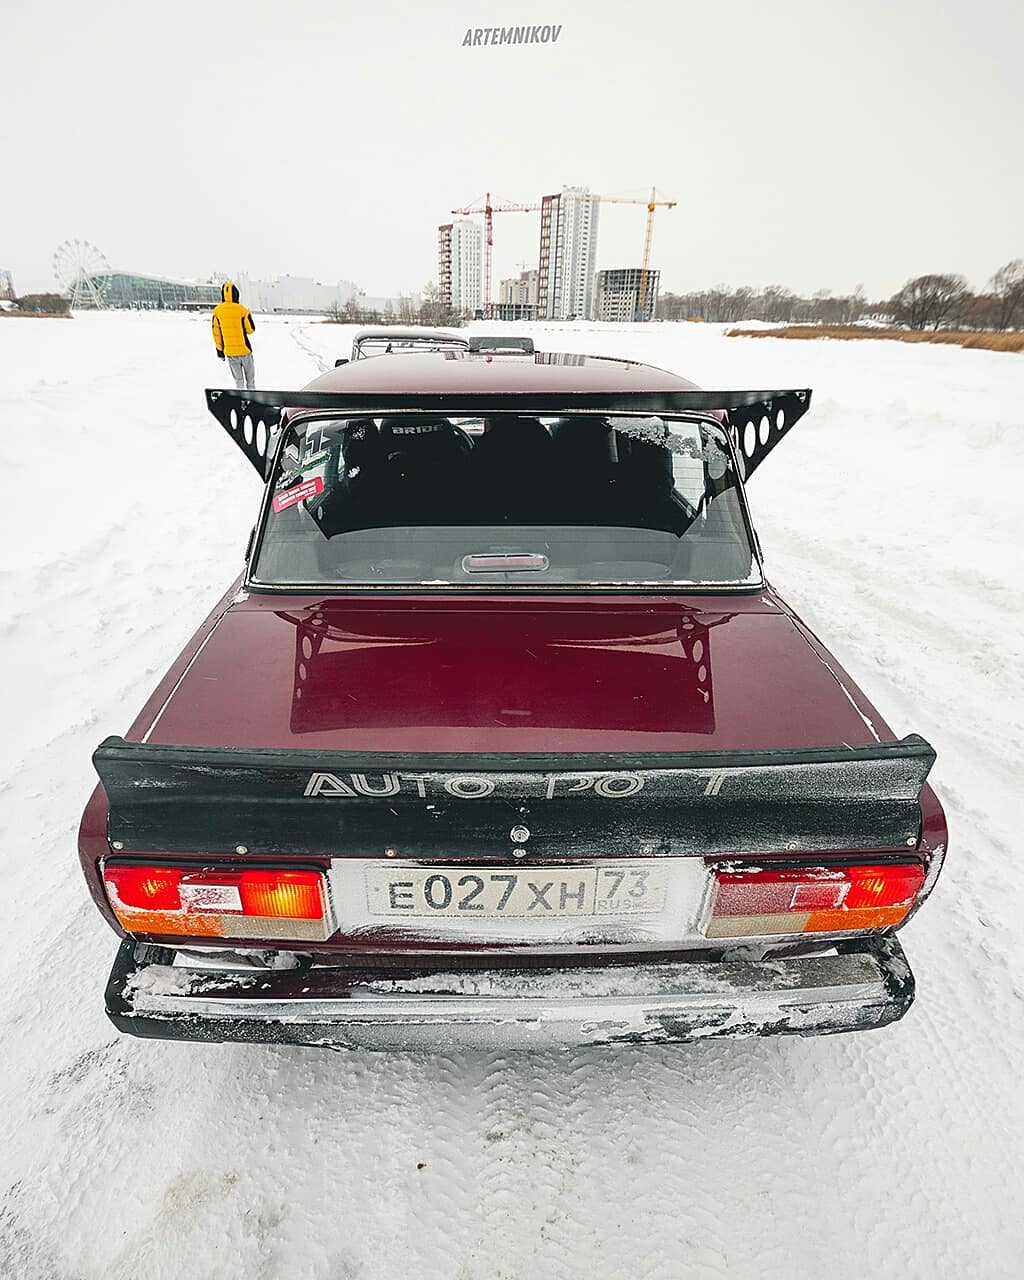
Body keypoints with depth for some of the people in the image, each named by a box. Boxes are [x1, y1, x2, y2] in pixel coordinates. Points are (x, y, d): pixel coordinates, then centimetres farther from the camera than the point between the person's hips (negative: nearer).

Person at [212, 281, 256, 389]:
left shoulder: (217, 310, -3)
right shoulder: (242, 310, -13)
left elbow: (216, 333, 1)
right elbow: (250, 329, -4)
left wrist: (219, 350, 11)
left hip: (229, 351, 3)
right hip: (244, 349, -3)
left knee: (238, 379, 13)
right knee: (250, 378, 9)